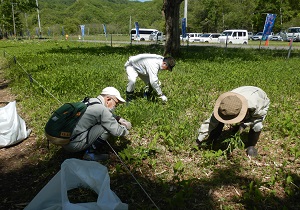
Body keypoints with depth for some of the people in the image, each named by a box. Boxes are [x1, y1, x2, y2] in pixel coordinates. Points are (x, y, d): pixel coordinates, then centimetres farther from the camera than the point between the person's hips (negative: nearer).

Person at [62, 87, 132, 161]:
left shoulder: (90, 100, 8)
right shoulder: (102, 109, -18)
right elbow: (117, 131, -13)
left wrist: (119, 119, 14)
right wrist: (126, 129, 7)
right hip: (73, 144, -9)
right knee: (108, 127, -11)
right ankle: (90, 153, -1)